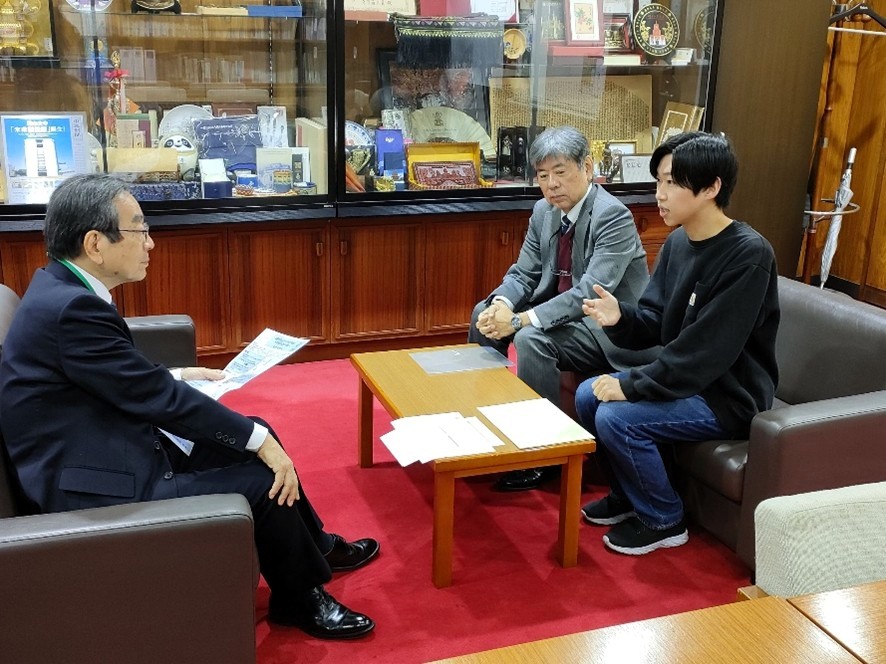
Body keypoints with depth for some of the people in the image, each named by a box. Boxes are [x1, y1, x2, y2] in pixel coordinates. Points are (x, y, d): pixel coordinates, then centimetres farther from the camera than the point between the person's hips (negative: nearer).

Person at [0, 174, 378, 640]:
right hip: (96, 491, -10)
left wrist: (175, 376, 11)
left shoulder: (62, 288, 3)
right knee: (261, 482, -10)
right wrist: (258, 440, -15)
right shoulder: (70, 308, -26)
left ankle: (315, 546, 30)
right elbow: (159, 398, -22)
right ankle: (301, 601, 15)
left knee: (257, 437, 11)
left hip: (108, 454, 10)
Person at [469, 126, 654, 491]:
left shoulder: (613, 216, -21)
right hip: (564, 309, 9)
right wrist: (501, 304, -18)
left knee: (532, 339, -30)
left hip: (612, 327, -8)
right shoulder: (544, 211, 3)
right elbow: (523, 274, 6)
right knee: (483, 313, 2)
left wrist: (521, 320, -36)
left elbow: (590, 293, -30)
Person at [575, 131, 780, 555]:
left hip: (729, 395, -9)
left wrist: (631, 385, -22)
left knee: (616, 418, -21)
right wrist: (619, 318, -18)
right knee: (588, 396, 3)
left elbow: (706, 351, -27)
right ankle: (628, 495, 22)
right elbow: (655, 325, 5)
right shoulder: (678, 242, 2)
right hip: (687, 378, 9)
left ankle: (663, 521, 2)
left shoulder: (747, 255, -24)